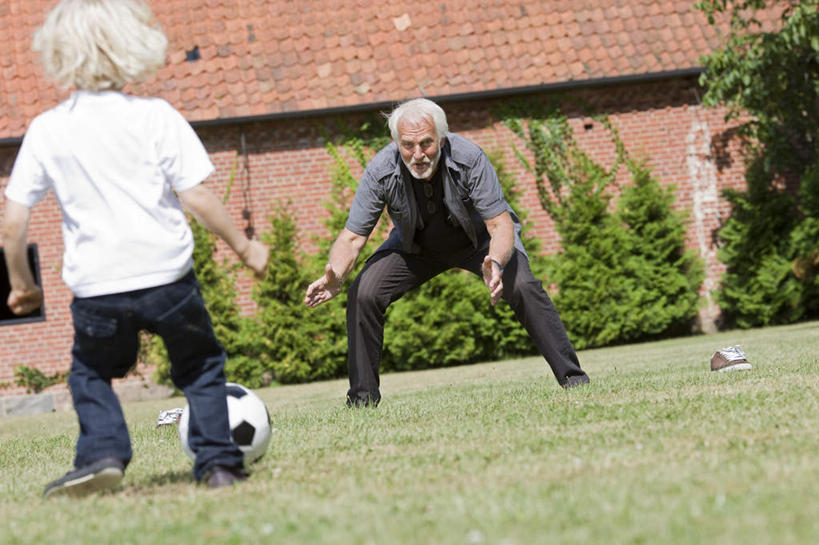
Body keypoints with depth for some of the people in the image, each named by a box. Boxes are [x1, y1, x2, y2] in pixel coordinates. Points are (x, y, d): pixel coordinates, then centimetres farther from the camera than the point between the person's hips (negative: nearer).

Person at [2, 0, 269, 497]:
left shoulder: (45, 130, 2)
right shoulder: (156, 117, -4)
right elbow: (196, 196, -7)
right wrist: (244, 245, 6)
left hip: (96, 286, 1)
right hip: (167, 273, -1)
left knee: (91, 372, 23)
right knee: (200, 365, 19)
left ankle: (102, 452, 2)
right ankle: (218, 461, 10)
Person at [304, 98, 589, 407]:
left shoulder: (469, 158, -35)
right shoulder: (380, 172, -30)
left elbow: (500, 224, -33)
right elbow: (352, 237, -23)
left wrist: (495, 263, -55)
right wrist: (335, 276, -44)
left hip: (478, 236, -2)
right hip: (415, 247, 2)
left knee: (522, 287, -26)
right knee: (362, 294, -16)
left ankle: (572, 377, -12)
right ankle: (362, 398, -1)